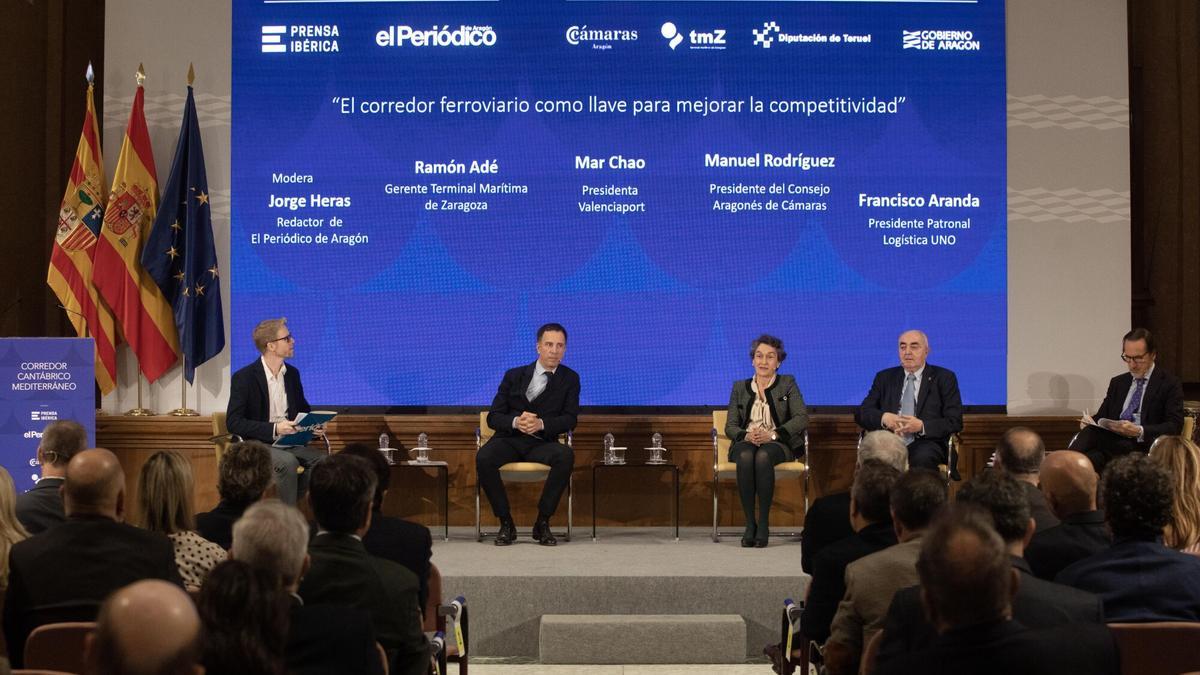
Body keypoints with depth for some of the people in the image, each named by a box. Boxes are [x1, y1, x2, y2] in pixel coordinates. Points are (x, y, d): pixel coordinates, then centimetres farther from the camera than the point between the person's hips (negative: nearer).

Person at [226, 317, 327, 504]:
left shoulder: (292, 373, 11)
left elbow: (304, 409, 23)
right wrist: (274, 429, -23)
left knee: (322, 459, -20)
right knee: (288, 462, -33)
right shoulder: (244, 377, -8)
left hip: (288, 442, 6)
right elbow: (233, 423, -13)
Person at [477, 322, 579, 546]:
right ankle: (506, 523, -16)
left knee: (566, 455, -34)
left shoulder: (569, 379, 9)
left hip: (541, 443, 0)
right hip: (509, 440, 0)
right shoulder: (514, 376, 9)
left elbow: (570, 419, -1)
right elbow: (493, 417, 4)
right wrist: (515, 422, -19)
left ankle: (542, 522, -20)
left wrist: (541, 424, -21)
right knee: (483, 458, -33)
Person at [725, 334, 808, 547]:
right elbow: (730, 426, 10)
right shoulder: (740, 387, 18)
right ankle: (749, 523, -33)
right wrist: (746, 435, -14)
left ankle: (763, 524, -34)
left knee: (763, 457, -38)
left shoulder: (787, 384, 13)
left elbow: (802, 418, -1)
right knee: (746, 457, -37)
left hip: (777, 444, -1)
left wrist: (773, 434, -16)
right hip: (746, 442, 2)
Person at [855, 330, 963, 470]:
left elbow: (954, 422, 2)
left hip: (925, 443, -2)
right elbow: (861, 413, 11)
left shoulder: (944, 378, 11)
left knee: (922, 458, -36)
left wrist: (922, 426, -15)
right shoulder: (885, 377, 19)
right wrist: (883, 418, -12)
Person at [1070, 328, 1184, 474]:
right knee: (1090, 432, -32)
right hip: (1112, 442, 5)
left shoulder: (1170, 384, 6)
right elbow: (1102, 416, 22)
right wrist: (1091, 422, -4)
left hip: (1142, 446, -4)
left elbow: (1174, 426, -5)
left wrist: (1139, 431, -21)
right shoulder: (1117, 383, 24)